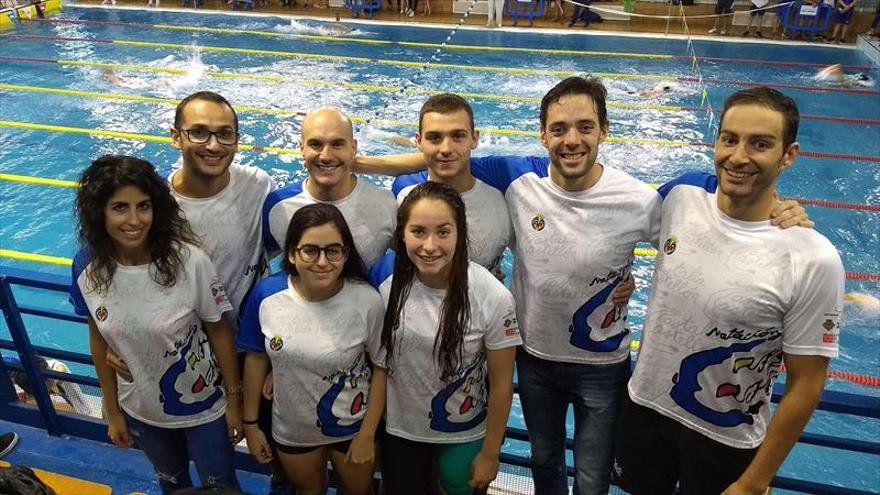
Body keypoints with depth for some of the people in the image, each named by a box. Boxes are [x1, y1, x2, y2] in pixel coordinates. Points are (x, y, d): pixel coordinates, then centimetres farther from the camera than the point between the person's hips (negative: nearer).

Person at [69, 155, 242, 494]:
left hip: (204, 407, -3)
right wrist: (113, 413, 5)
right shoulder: (87, 268, -16)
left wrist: (234, 399, -7)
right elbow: (100, 343, -3)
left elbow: (219, 332, -15)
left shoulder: (188, 260, -27)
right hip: (141, 411, 3)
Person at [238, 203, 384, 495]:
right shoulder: (266, 295, -19)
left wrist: (367, 435, -9)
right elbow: (256, 359, -5)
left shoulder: (367, 301, -25)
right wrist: (250, 423, 2)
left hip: (353, 425, -1)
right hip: (292, 428, 2)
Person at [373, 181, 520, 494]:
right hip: (400, 430, 2)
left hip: (465, 435, -2)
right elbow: (380, 368, -2)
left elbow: (501, 384, -13)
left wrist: (490, 453, -6)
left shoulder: (493, 298, -24)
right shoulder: (389, 291, -16)